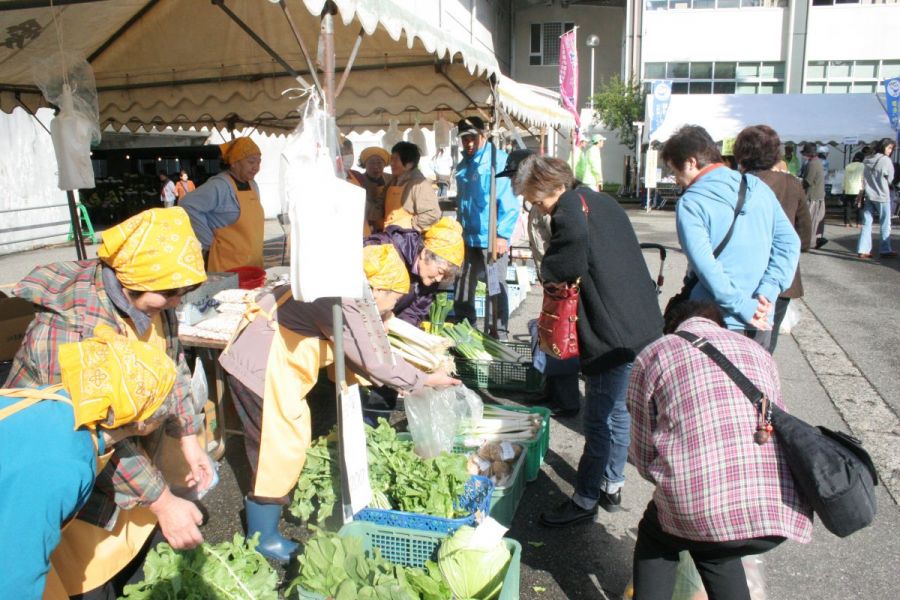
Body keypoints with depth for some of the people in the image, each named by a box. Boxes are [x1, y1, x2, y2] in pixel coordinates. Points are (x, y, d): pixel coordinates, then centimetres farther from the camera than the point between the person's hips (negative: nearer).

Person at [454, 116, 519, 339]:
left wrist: (503, 234, -19)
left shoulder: (499, 159, -9)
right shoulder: (463, 165, 14)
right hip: (467, 238, 8)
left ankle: (499, 336, 11)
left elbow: (509, 202, -14)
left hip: (491, 238, -7)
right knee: (463, 287, 13)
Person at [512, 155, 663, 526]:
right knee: (616, 411, 19)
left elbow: (570, 258, -26)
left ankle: (585, 500, 14)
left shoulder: (570, 207, -13)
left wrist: (548, 273, -5)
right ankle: (612, 487, 33)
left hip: (615, 332, -10)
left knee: (598, 419, 1)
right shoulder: (601, 201, 14)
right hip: (642, 325, 10)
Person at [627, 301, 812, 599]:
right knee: (715, 550, 34)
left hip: (697, 510, -3)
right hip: (780, 516, 4)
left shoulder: (653, 355, 12)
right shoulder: (758, 352, 22)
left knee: (656, 538, 30)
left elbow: (643, 457, 12)